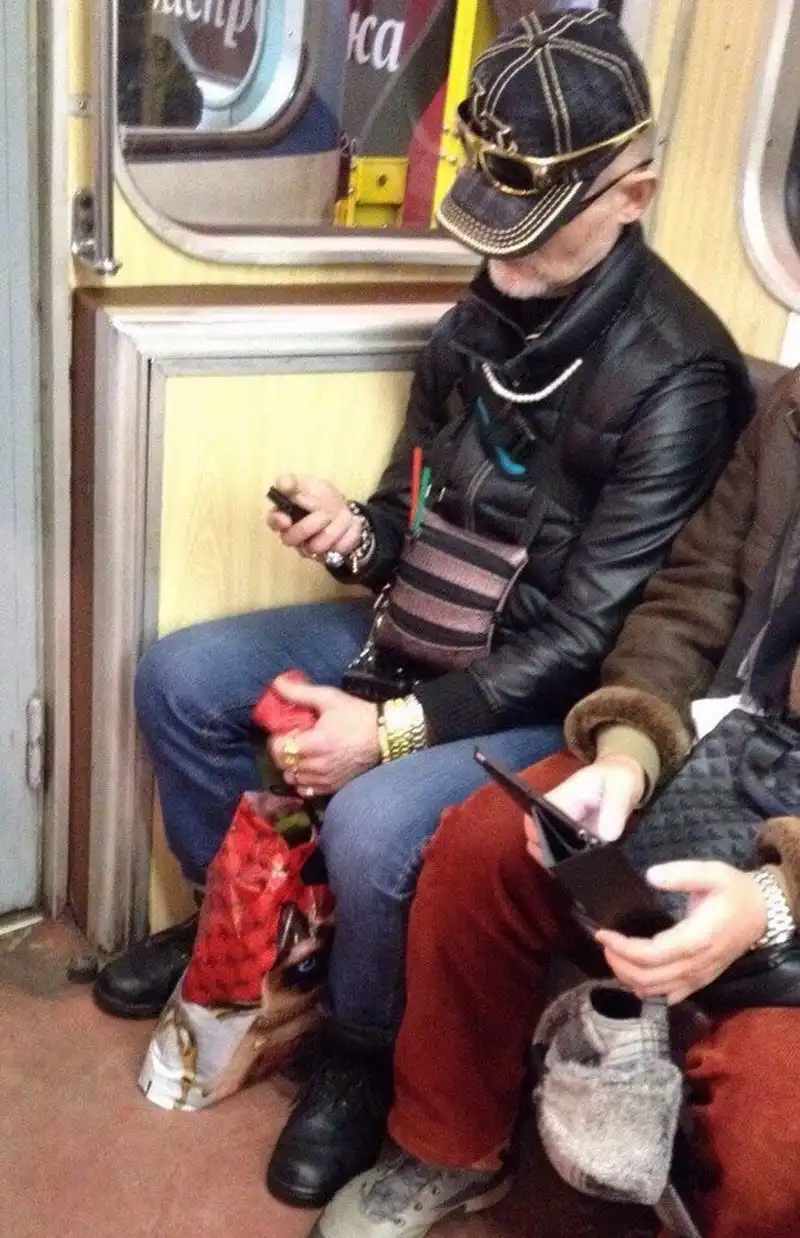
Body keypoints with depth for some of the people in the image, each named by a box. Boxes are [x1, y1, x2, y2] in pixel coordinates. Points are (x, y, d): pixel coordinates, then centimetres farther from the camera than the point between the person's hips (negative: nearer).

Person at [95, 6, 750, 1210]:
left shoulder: (677, 381, -23)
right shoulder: (487, 313, -1)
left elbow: (589, 643, -24)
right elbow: (423, 507, 10)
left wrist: (394, 732, -26)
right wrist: (357, 534, -14)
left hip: (558, 698, -7)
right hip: (434, 627, 8)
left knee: (373, 824, -32)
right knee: (180, 678, 2)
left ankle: (368, 1058, 3)